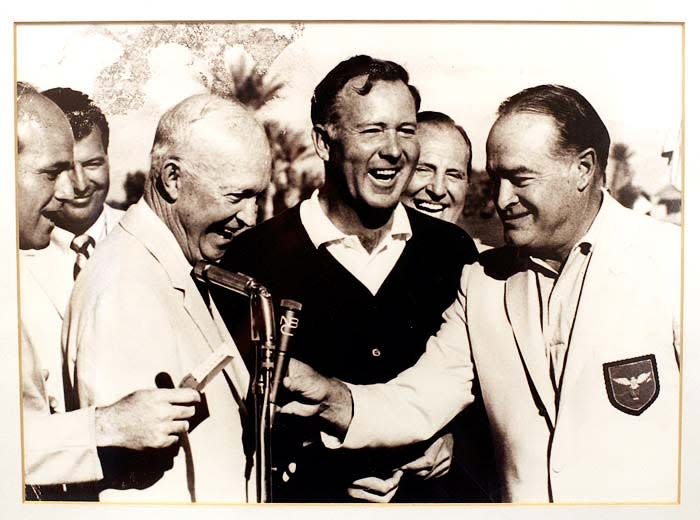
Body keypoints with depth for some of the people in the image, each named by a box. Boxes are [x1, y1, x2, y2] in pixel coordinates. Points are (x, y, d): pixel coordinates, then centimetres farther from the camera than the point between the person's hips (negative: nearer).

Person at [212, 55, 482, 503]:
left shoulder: (454, 252, -4)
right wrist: (317, 465, -16)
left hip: (432, 490, 3)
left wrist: (457, 435, -8)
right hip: (310, 497, -3)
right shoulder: (256, 257, -15)